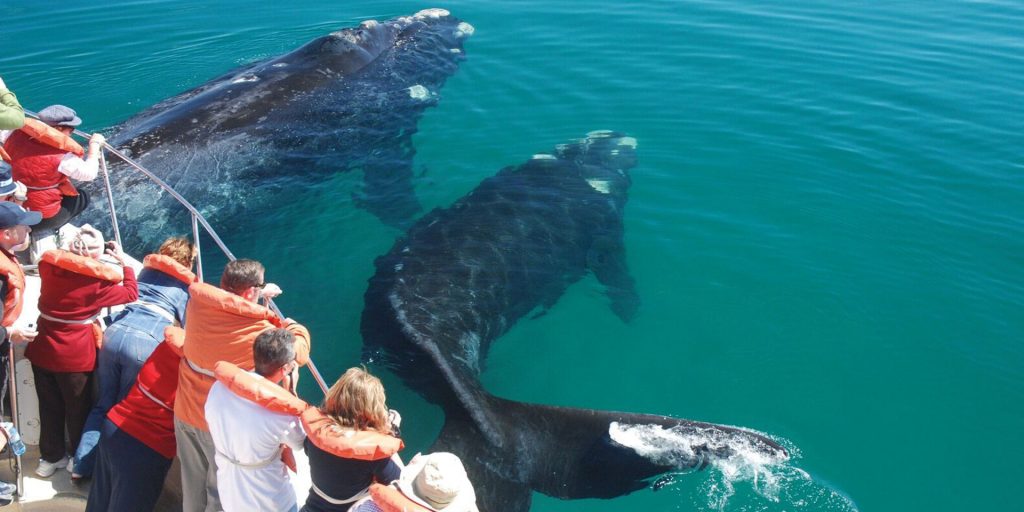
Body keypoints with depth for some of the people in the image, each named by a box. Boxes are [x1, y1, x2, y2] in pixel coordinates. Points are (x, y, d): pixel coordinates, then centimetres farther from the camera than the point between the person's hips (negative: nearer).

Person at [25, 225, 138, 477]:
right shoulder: (96, 279, -19)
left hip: (42, 351, 5)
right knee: (78, 410, 14)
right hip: (75, 358, -5)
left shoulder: (48, 265, -6)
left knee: (49, 407, 20)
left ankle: (51, 456, 36)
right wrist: (123, 262, 0)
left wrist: (73, 251, 15)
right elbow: (130, 294, -6)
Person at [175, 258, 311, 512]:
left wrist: (260, 293, 24)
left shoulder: (198, 301, -12)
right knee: (221, 491, 17)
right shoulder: (263, 333, -25)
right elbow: (299, 353, -7)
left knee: (192, 484, 25)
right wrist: (295, 328, 13)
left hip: (186, 412, 5)